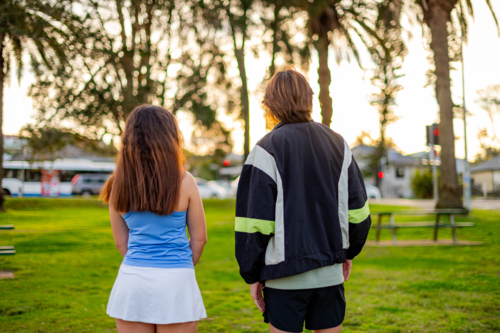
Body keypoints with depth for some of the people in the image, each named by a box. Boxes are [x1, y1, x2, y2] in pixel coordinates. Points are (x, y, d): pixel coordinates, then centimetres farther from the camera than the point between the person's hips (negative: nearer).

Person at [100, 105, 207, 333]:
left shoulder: (119, 185, 2)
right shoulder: (184, 182, -6)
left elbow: (121, 242, 9)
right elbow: (199, 237, 2)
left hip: (132, 279, 3)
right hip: (175, 280, -2)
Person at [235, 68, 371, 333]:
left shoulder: (267, 150, -9)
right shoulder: (338, 144, 6)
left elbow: (256, 222, -11)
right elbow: (357, 211, 10)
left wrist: (252, 274, -2)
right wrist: (349, 252, 23)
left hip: (285, 275, -4)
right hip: (330, 272, 4)